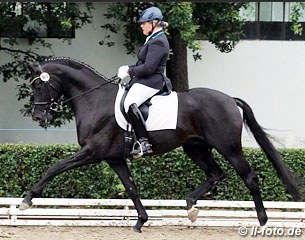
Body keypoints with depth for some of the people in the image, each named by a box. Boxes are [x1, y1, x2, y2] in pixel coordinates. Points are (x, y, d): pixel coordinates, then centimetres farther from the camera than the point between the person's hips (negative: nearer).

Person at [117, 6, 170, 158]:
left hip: (150, 82, -12)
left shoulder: (157, 42, -15)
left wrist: (129, 71, -12)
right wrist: (129, 68, 10)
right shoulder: (154, 40, 19)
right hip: (144, 81, 12)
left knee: (129, 104, -32)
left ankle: (144, 143, -34)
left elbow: (148, 68, -22)